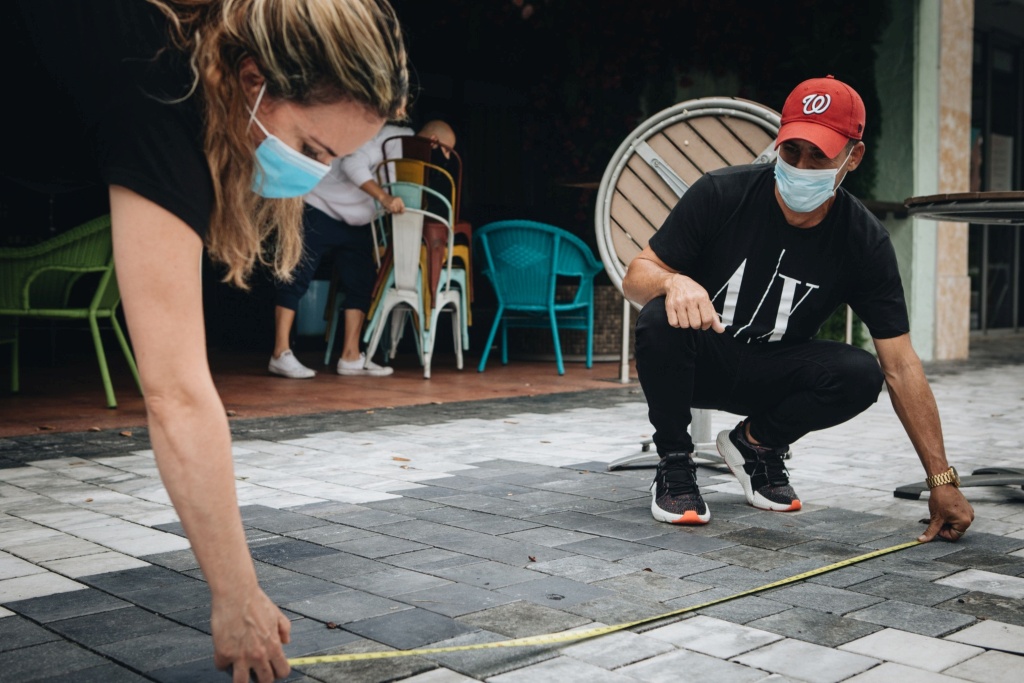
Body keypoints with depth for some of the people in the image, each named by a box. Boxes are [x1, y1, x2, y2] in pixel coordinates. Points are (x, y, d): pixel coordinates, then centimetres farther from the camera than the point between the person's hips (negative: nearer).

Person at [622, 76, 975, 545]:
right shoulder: (721, 194, -20)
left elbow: (901, 367, -15)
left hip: (769, 374, 2)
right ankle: (673, 462, -8)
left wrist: (942, 481, -19)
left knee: (861, 376, -26)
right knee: (660, 320, -34)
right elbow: (635, 276, -14)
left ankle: (757, 442, 5)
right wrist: (674, 281, -41)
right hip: (694, 363, -1)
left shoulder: (864, 242, -15)